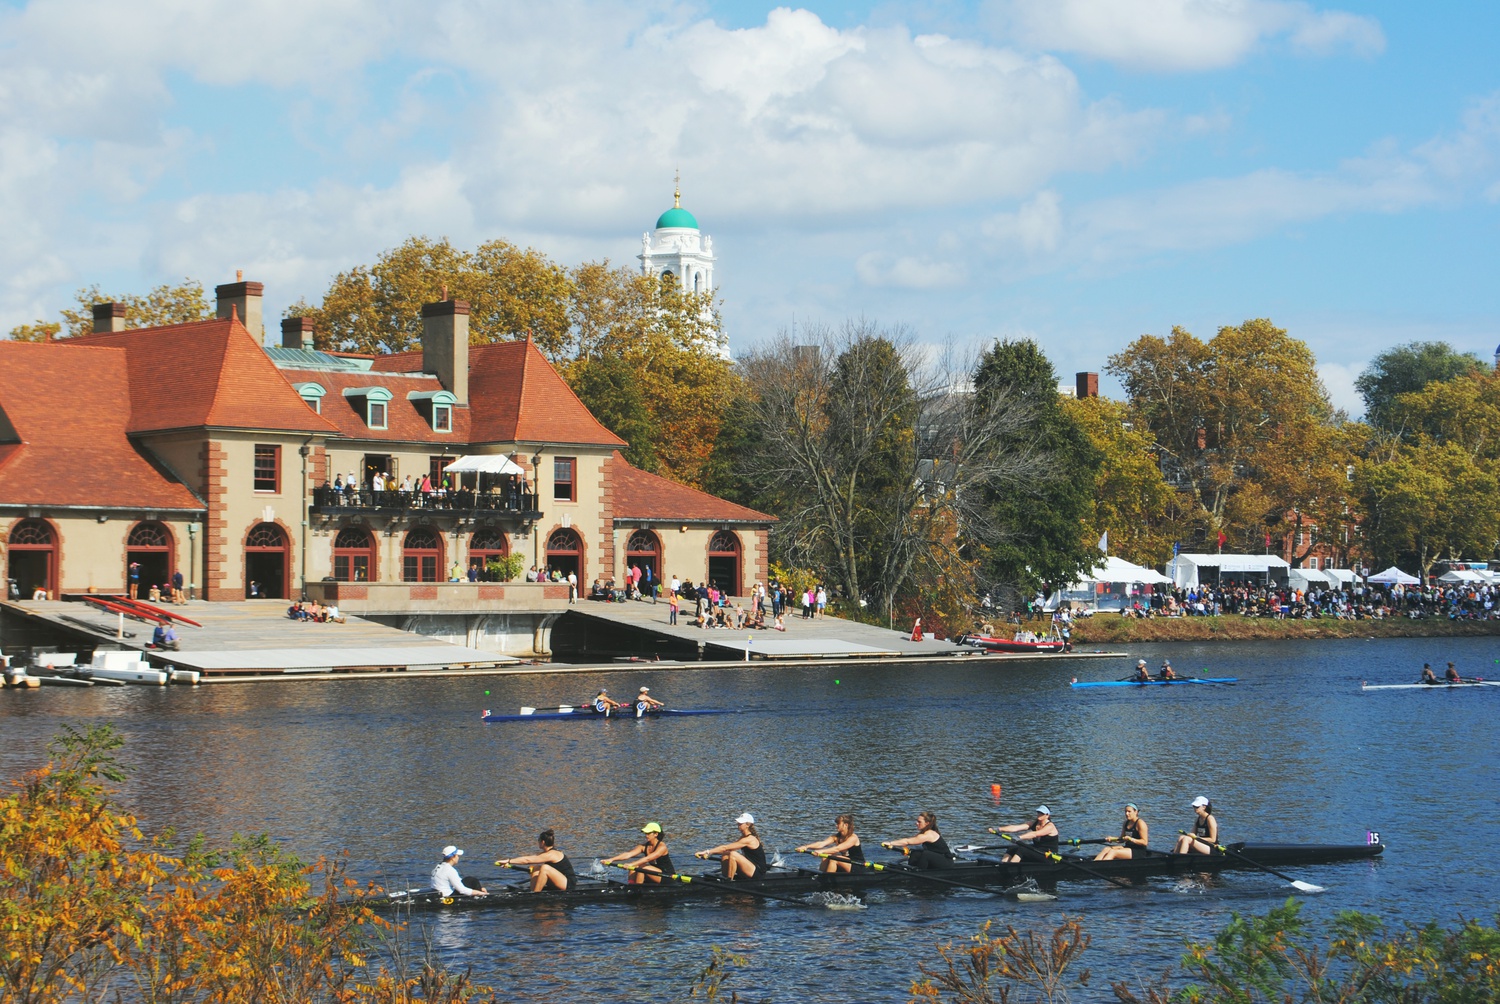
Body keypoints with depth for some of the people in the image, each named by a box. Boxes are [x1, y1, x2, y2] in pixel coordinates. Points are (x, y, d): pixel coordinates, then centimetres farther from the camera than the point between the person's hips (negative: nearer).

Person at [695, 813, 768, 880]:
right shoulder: (743, 837, 12)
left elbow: (725, 848, -23)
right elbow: (727, 850, 12)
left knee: (733, 854, -27)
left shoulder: (749, 839, -19)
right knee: (725, 856, 1)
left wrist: (707, 852, -25)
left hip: (758, 872, -10)